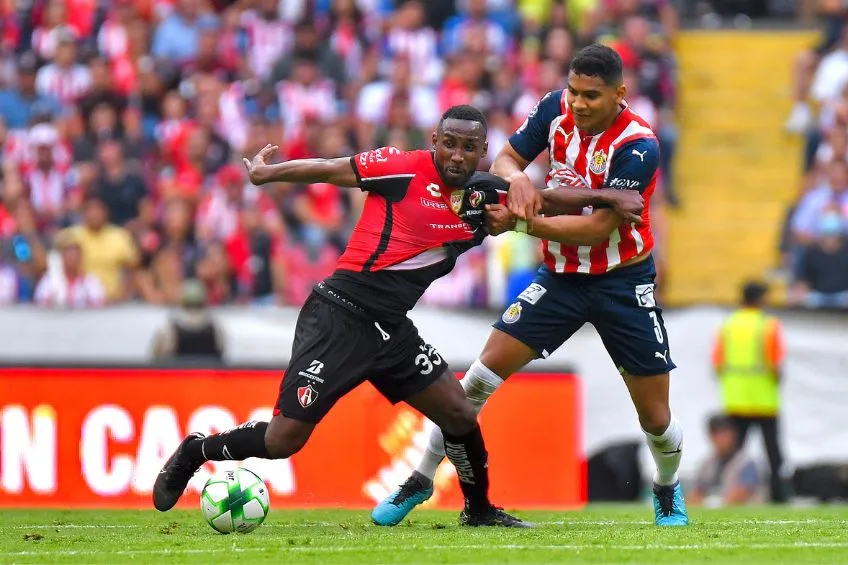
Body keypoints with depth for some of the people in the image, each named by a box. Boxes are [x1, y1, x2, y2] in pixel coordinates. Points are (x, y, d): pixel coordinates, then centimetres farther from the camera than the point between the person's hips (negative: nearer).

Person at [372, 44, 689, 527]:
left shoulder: (638, 147, -24)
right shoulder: (556, 109, -9)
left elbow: (598, 228, -26)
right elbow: (504, 160, 0)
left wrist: (522, 222, -30)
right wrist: (518, 179, -24)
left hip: (623, 282, -3)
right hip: (561, 275, 3)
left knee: (656, 418, 2)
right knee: (483, 374, -9)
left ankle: (669, 491, 34)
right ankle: (422, 480, 2)